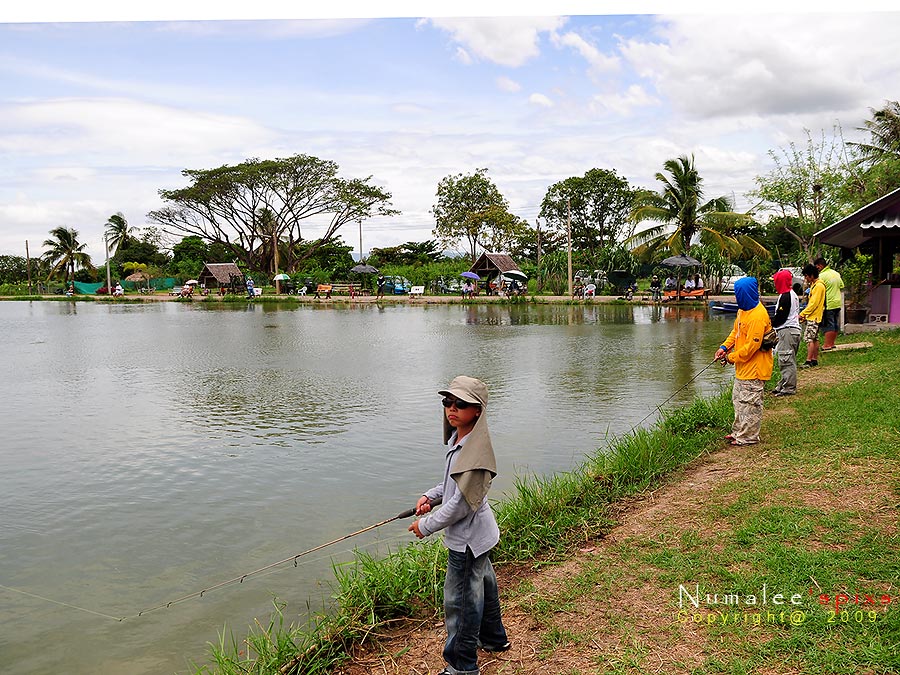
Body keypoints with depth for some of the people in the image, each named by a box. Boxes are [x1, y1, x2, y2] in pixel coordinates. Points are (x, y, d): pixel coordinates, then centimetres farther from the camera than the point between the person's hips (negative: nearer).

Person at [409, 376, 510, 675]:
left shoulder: (476, 449, -29)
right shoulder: (457, 438, 1)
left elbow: (461, 504, -26)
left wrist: (426, 525, -16)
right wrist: (430, 496, 2)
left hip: (467, 536, -10)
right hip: (477, 532, 10)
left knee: (460, 600, 3)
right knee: (482, 583, 26)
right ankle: (493, 637, 48)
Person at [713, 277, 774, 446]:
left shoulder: (757, 317, -24)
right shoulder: (743, 310, 7)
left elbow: (752, 345, -24)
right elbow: (736, 331, 18)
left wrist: (732, 357, -14)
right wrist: (724, 347, 3)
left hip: (754, 369, -11)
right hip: (743, 367, 11)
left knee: (750, 402, -1)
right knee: (738, 400, 18)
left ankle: (748, 437, 10)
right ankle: (738, 432, 29)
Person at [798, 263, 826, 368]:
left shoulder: (818, 286, -16)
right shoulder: (814, 285, 16)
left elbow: (813, 303, -20)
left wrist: (802, 314, -17)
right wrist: (805, 315, 16)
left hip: (814, 317, -10)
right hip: (813, 316, 10)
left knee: (809, 338, -11)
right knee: (814, 339, 12)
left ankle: (809, 361, -12)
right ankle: (815, 360, 17)